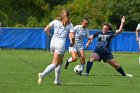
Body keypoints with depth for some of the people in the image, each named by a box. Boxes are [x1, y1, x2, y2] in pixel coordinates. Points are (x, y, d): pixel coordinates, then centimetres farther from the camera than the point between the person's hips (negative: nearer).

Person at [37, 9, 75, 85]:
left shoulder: (55, 22, 11)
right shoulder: (69, 25, 6)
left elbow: (46, 30, 3)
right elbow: (72, 37, -2)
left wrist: (50, 35, 22)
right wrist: (72, 43, 17)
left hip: (53, 42, 4)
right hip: (60, 44, -4)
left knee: (60, 62, 21)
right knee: (55, 64, -5)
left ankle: (57, 80, 15)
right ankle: (42, 75, -26)